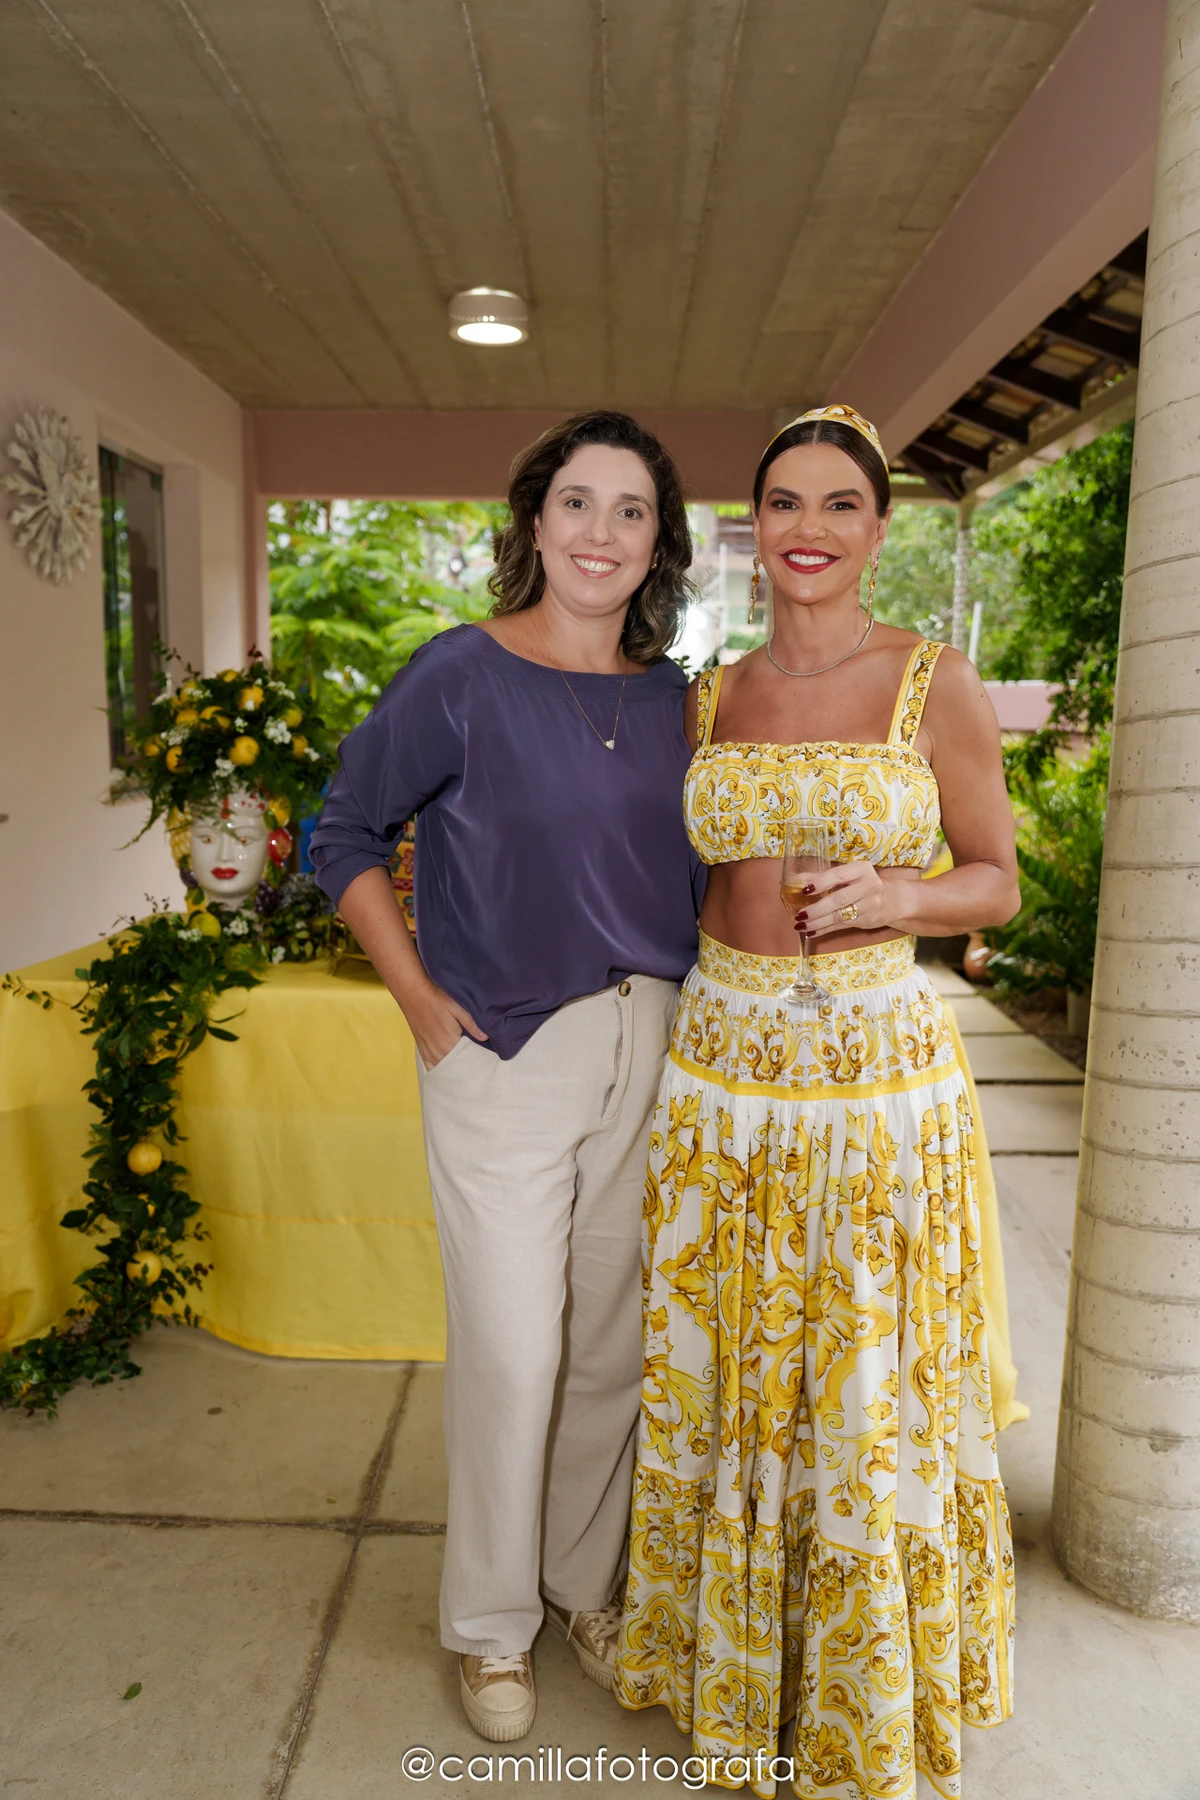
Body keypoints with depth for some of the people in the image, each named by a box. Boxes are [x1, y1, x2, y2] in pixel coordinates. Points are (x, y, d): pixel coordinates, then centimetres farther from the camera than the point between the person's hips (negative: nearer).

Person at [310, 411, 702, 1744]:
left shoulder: (669, 692, 6)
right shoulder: (461, 674, -9)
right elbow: (344, 844, -3)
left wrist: (683, 1000, 7)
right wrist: (421, 1002, -8)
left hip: (648, 1050, 5)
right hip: (505, 1051, -5)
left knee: (613, 1338, 15)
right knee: (513, 1350, 3)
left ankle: (584, 1585, 40)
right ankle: (489, 1625, 31)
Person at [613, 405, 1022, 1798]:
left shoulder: (936, 685, -4)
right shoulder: (709, 699, 6)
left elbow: (997, 883, 2)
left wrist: (893, 896, -17)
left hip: (878, 1071, -3)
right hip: (723, 1068, 3)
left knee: (868, 1397, 10)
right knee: (724, 1372, 15)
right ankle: (733, 1662, 42)